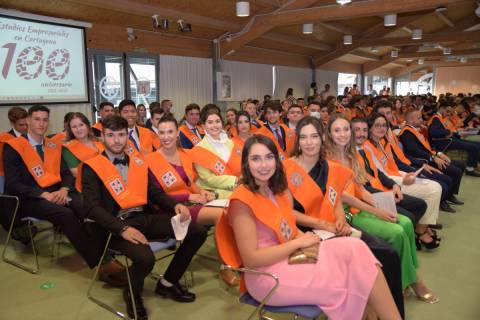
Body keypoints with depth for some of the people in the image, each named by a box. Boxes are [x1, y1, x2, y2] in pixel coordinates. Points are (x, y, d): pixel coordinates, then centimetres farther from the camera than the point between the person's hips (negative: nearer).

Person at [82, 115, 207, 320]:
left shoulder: (139, 162, 15)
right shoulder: (92, 167, -1)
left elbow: (156, 193, 16)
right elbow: (92, 208, -12)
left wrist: (176, 206, -5)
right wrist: (122, 229, -25)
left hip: (145, 218, 6)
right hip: (118, 225, -6)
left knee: (198, 232, -6)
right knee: (145, 258, -35)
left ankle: (168, 283, 13)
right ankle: (132, 294, 4)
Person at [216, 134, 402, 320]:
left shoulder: (277, 190, 7)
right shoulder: (242, 200, -17)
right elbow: (251, 259, -20)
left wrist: (306, 238, -9)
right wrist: (298, 243, -15)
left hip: (289, 258, 7)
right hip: (266, 277, -7)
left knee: (354, 248, -13)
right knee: (348, 278, -13)